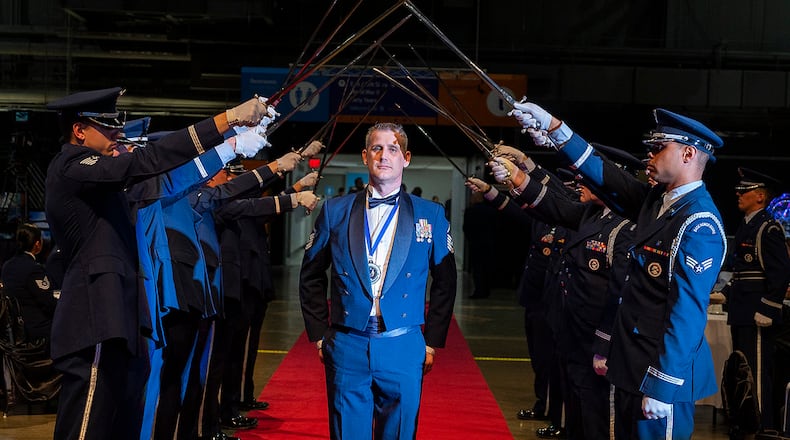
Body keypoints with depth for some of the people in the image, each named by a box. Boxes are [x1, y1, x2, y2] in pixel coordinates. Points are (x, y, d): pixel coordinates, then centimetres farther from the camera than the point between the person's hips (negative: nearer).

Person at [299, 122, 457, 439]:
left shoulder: (430, 216, 4)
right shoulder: (335, 211, 6)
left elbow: (445, 283, 8)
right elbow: (311, 277, 11)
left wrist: (433, 342, 4)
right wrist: (319, 335, 6)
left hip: (403, 350, 0)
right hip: (347, 347, 0)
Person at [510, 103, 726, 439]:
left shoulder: (699, 223, -18)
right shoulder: (655, 200, 7)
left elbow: (689, 309, -22)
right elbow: (603, 173, 15)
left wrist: (663, 386, -24)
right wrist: (553, 127, 9)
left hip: (663, 373, -9)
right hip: (632, 364, 9)